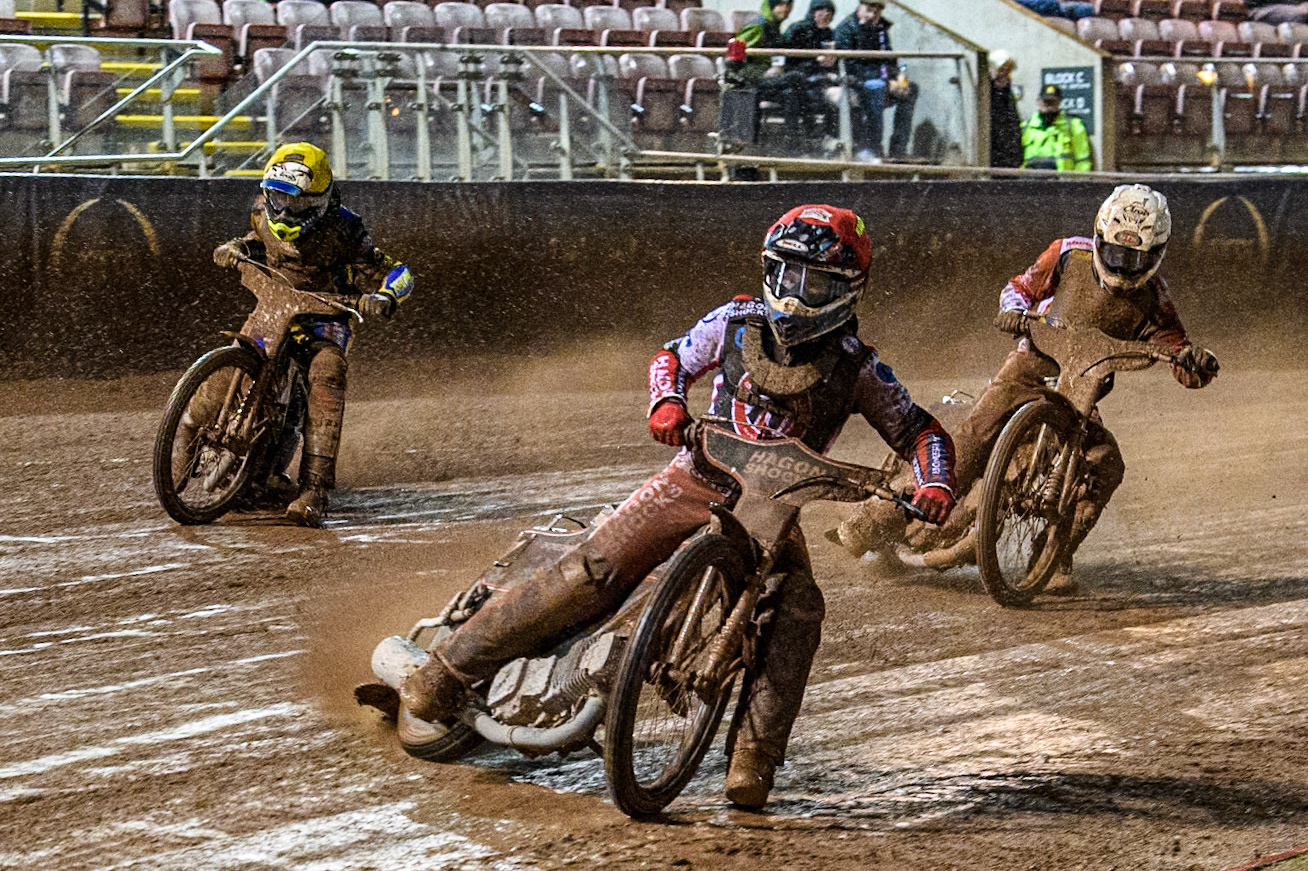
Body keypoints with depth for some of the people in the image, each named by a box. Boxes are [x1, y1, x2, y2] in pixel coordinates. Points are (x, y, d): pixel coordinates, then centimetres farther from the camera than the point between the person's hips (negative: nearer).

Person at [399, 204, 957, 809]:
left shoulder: (857, 369, -6)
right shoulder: (737, 322, -3)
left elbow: (919, 430, -2)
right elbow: (673, 358, 10)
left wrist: (936, 485, -23)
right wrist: (667, 401, -13)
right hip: (696, 479, 0)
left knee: (797, 610, -28)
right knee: (588, 577, -13)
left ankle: (753, 758, -26)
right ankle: (446, 673, -6)